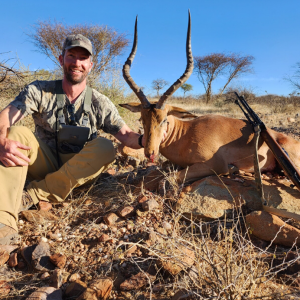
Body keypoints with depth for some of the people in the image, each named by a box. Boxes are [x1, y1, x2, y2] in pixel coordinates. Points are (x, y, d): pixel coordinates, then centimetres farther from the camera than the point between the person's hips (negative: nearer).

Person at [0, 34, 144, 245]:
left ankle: (34, 195, -23)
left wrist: (143, 139, -33)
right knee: (17, 133, -24)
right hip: (44, 165, 0)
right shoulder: (40, 91, -4)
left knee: (105, 148, -27)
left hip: (76, 170, 0)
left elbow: (126, 135, -9)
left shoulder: (100, 103, -3)